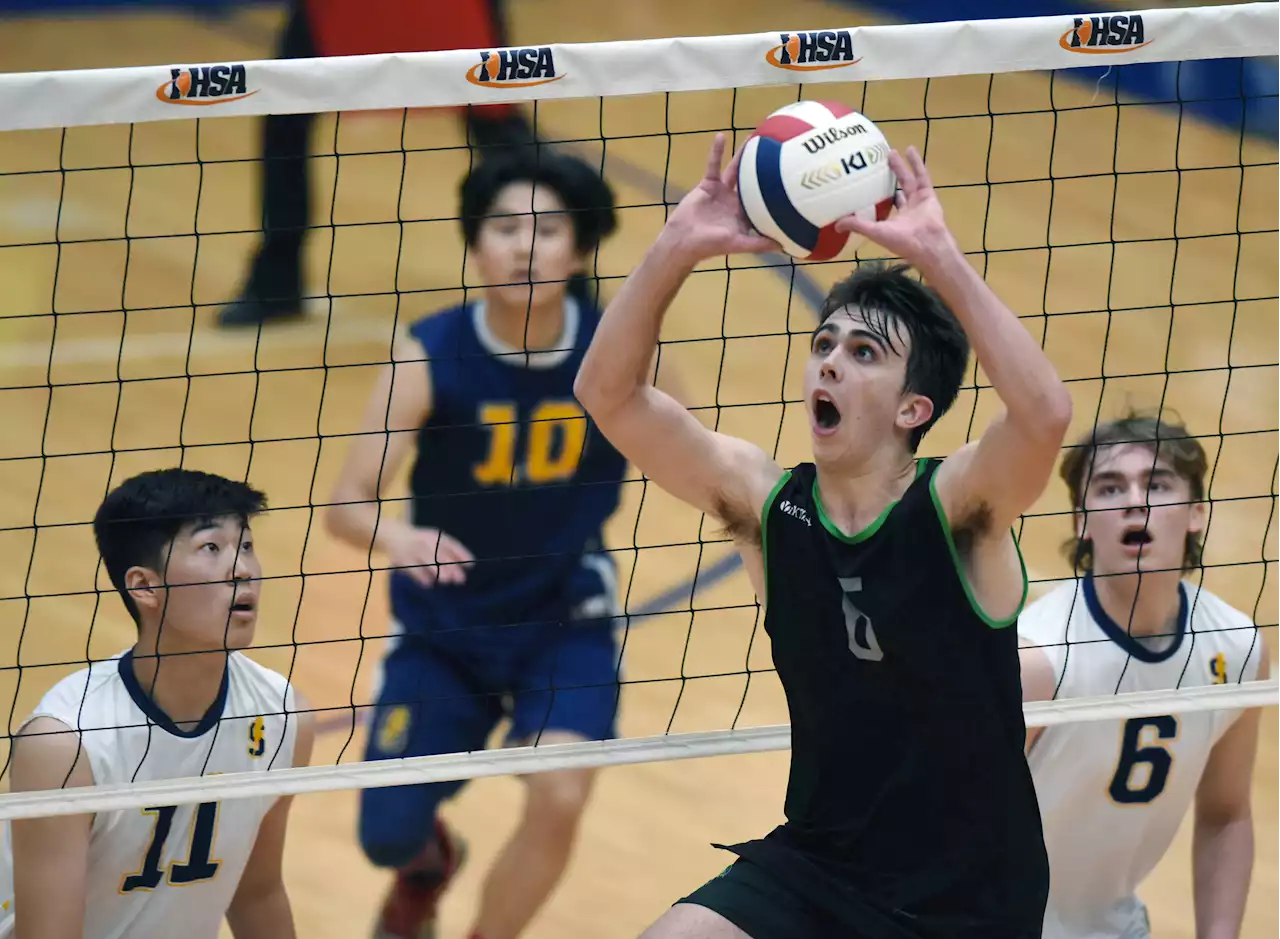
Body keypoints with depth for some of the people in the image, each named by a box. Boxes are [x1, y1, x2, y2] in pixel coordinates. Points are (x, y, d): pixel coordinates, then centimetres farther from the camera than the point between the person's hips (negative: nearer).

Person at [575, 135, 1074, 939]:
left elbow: (1045, 414, -38)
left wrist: (938, 257, -41)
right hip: (814, 865, 4)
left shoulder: (955, 508, -17)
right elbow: (609, 395, -12)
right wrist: (678, 249, -25)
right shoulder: (767, 502, -5)